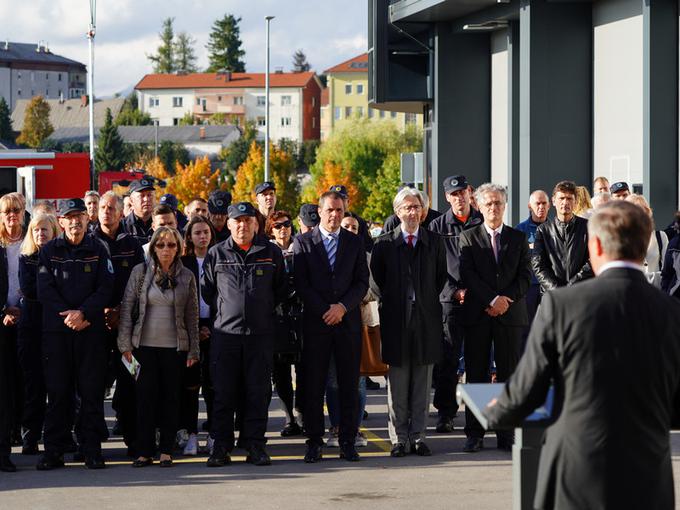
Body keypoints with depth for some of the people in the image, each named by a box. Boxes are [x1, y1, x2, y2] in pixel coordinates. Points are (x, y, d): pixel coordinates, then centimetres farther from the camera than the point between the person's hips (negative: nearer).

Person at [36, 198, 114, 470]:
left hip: (91, 329, 0)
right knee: (57, 391, 1)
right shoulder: (49, 251, 7)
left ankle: (92, 450, 5)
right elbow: (44, 290, 0)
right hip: (56, 329, 0)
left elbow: (105, 289, 0)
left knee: (92, 391, 0)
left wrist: (83, 313, -14)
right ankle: (54, 451, 5)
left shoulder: (98, 250, 7)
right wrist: (68, 315, -11)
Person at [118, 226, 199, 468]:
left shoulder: (186, 276, 5)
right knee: (145, 395, -2)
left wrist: (193, 350, 4)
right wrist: (125, 344, -4)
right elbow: (127, 308, 2)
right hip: (144, 345, -1)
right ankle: (144, 451, 3)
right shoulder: (140, 272, 2)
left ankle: (166, 450, 11)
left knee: (171, 397, 4)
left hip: (175, 346, 1)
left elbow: (192, 316, 7)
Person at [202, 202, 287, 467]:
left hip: (261, 333, 1)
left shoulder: (271, 253, 7)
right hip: (225, 333, 0)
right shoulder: (216, 254, 6)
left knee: (258, 391, 2)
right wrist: (221, 313, 11)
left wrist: (265, 310, 10)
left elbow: (281, 289, 14)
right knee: (224, 392, 0)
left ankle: (254, 444, 8)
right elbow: (206, 291, 13)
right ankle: (221, 446, 5)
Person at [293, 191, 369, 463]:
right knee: (313, 386, -1)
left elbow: (362, 282, 5)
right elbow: (301, 284, -1)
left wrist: (343, 307, -10)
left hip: (348, 321, 1)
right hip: (315, 322, -1)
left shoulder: (355, 242, 10)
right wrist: (325, 311, -9)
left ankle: (348, 441, 6)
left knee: (349, 385, 1)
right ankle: (314, 442, 4)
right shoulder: (303, 242, 5)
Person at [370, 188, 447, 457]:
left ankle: (418, 436, 11)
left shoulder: (435, 242, 8)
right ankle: (399, 438, 7)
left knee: (422, 382, 4)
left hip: (427, 319, 1)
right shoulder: (384, 243, 3)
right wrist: (388, 302, 2)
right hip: (395, 319, -1)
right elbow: (374, 279, 9)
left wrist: (431, 302, 5)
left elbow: (442, 278, 13)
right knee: (397, 383, 1)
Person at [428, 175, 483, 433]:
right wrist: (455, 291, -7)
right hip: (450, 300, -1)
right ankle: (445, 413, 1)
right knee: (447, 358, -4)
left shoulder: (483, 223, 8)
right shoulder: (438, 226, 6)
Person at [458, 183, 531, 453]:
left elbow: (525, 276, 4)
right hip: (477, 315, -1)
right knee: (476, 375, 1)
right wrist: (492, 299, -14)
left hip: (510, 314, 1)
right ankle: (475, 433, 5)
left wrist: (507, 299, -11)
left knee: (509, 374, 1)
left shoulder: (518, 238, 11)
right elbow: (467, 274, -5)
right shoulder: (468, 238, 6)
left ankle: (506, 434, 5)